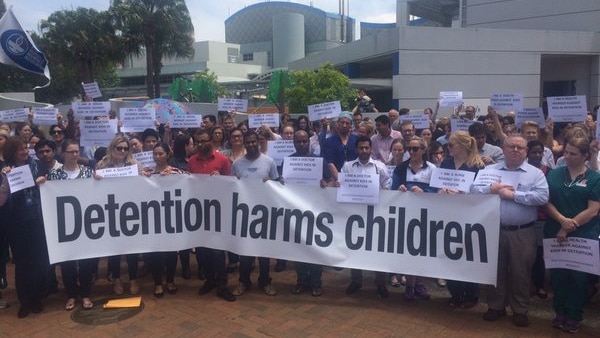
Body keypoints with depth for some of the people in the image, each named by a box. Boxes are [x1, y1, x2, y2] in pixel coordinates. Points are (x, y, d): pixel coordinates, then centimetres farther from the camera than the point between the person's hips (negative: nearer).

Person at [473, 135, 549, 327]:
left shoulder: (535, 173, 1)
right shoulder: (490, 170, 6)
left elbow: (542, 197, -13)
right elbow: (474, 190, -1)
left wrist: (514, 194, -16)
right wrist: (492, 189, -17)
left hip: (523, 232, -1)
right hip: (495, 229, 2)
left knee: (520, 271, 9)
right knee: (496, 269, 13)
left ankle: (520, 310, 25)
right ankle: (496, 306, 28)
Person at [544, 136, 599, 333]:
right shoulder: (554, 175, 5)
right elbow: (546, 202, 1)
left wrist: (568, 229, -13)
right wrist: (562, 220, -16)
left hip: (583, 237, -2)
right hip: (555, 234, 2)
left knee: (579, 277, 7)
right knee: (557, 275, 10)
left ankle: (574, 316, 21)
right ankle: (560, 313, 25)